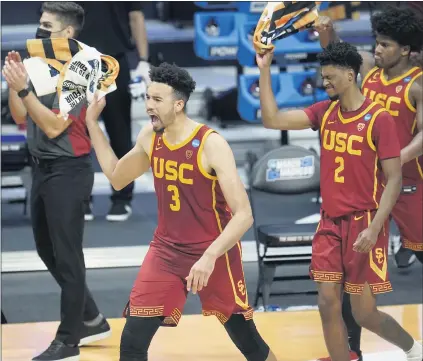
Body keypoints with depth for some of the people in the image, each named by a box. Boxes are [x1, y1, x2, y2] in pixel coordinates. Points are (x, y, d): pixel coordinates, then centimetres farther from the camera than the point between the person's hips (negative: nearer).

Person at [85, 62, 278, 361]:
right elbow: (117, 178, 17)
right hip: (166, 250, 5)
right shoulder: (149, 138, -2)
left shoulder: (211, 145, -21)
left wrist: (210, 256, -37)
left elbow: (244, 215, -24)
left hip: (215, 253, -5)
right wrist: (92, 122, 11)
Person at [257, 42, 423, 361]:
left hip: (363, 224, -6)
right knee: (328, 305, 0)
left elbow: (394, 179, -13)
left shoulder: (379, 118, -12)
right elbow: (272, 120, 0)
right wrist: (265, 70, -5)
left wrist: (374, 228, -21)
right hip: (330, 223, 6)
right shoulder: (325, 112, 5)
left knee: (364, 313, 0)